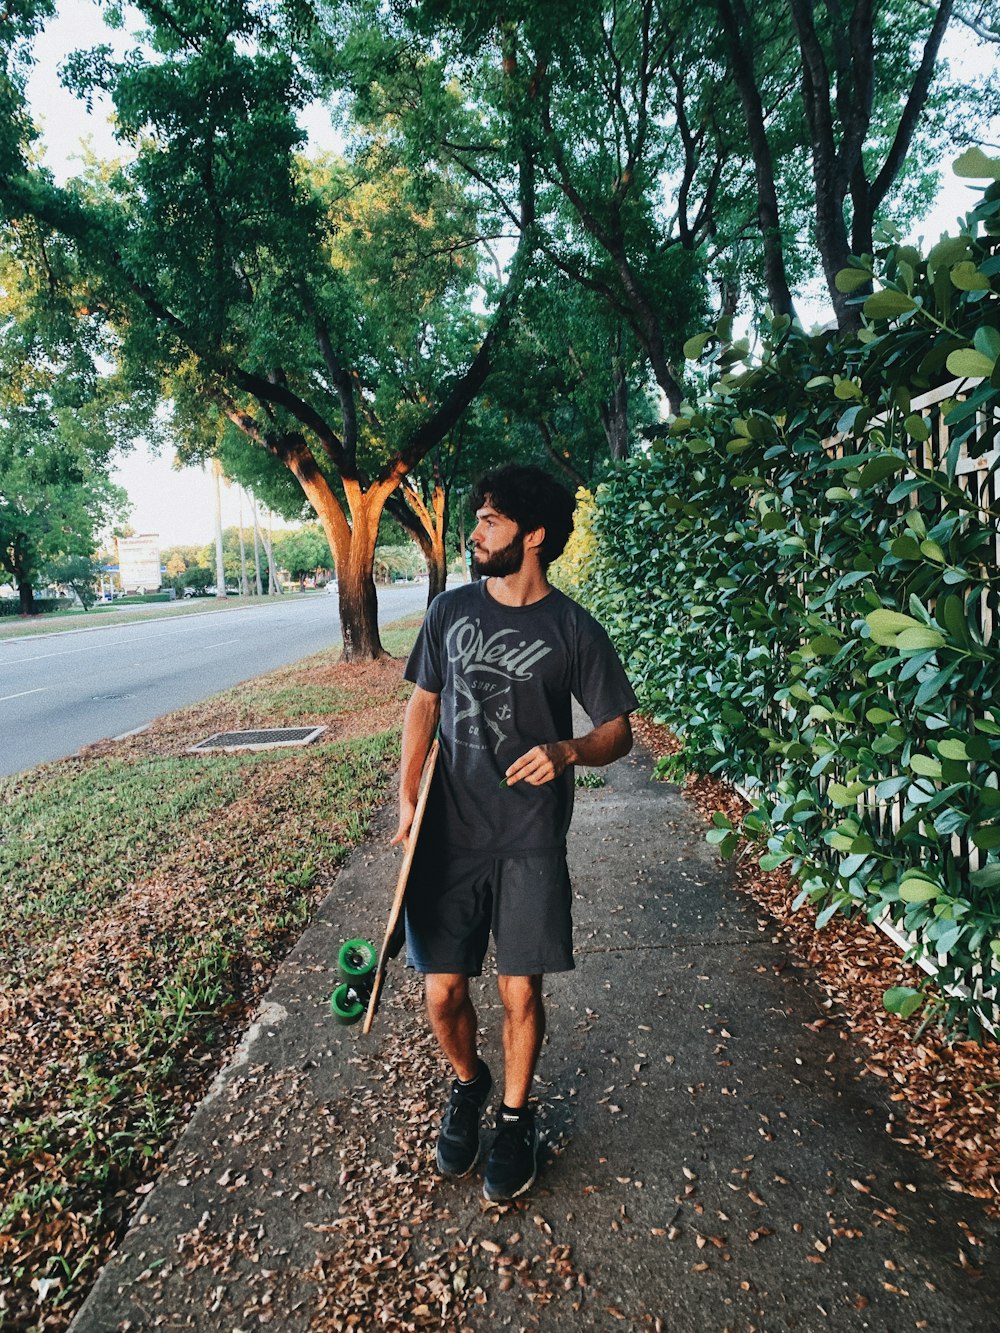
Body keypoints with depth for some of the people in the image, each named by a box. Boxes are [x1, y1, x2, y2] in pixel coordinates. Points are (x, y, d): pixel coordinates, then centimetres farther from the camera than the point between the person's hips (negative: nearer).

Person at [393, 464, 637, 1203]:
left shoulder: (575, 631, -6)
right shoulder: (451, 610, 2)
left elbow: (619, 731, 0)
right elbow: (424, 704, 10)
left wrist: (568, 751, -21)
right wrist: (408, 797, 1)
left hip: (531, 843, -2)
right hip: (448, 835, 2)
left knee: (521, 991, 6)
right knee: (443, 992, 6)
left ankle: (516, 1115, 34)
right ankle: (469, 1083, 39)